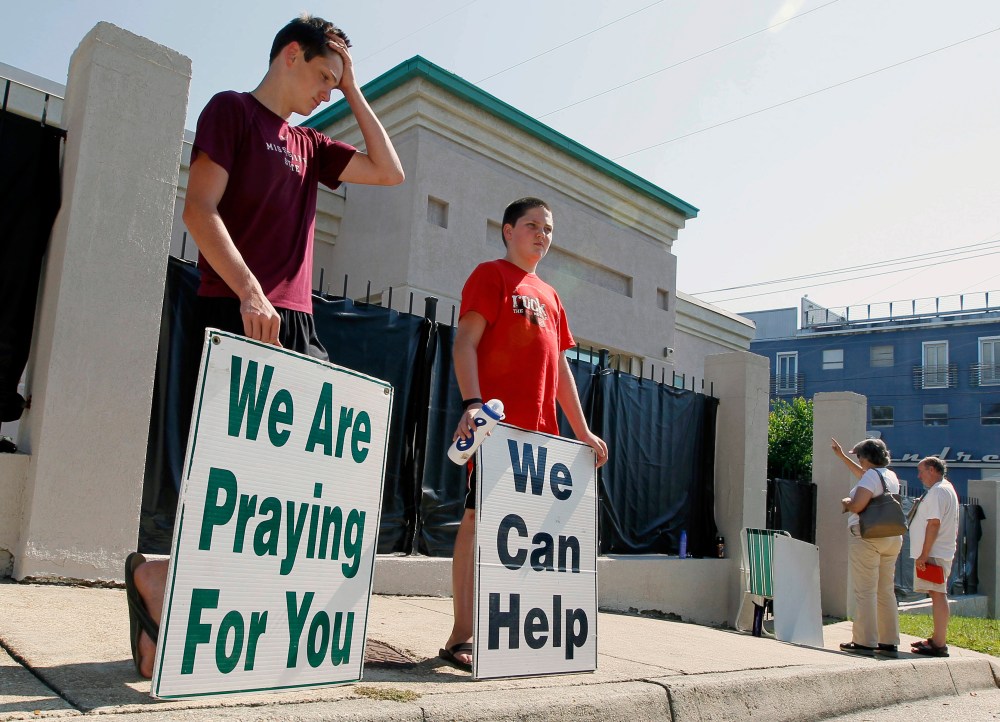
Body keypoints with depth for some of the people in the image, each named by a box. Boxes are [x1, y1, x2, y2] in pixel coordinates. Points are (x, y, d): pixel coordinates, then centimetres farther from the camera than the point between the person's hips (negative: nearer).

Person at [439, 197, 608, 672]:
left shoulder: (549, 296, 24)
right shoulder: (491, 274, 5)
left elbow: (561, 368, 24)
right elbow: (464, 342, -8)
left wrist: (582, 430, 19)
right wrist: (473, 403, -23)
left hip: (540, 430, 7)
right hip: (498, 423, -7)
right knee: (480, 517, -8)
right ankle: (461, 637, -5)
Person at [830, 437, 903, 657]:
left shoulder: (871, 476, -12)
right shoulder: (891, 476, 15)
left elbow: (857, 506, -22)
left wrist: (845, 502, 0)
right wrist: (842, 456, 42)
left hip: (866, 537, -8)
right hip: (892, 538, 8)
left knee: (865, 591, -4)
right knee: (886, 591, 11)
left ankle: (864, 642, -3)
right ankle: (889, 642, 14)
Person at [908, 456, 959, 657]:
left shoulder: (937, 491, -15)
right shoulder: (947, 489, 19)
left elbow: (934, 523, -22)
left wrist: (923, 555, -21)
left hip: (934, 553, -11)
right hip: (942, 552, 11)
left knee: (938, 595, -8)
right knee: (937, 595, 17)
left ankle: (939, 645, -6)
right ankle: (937, 639, 27)